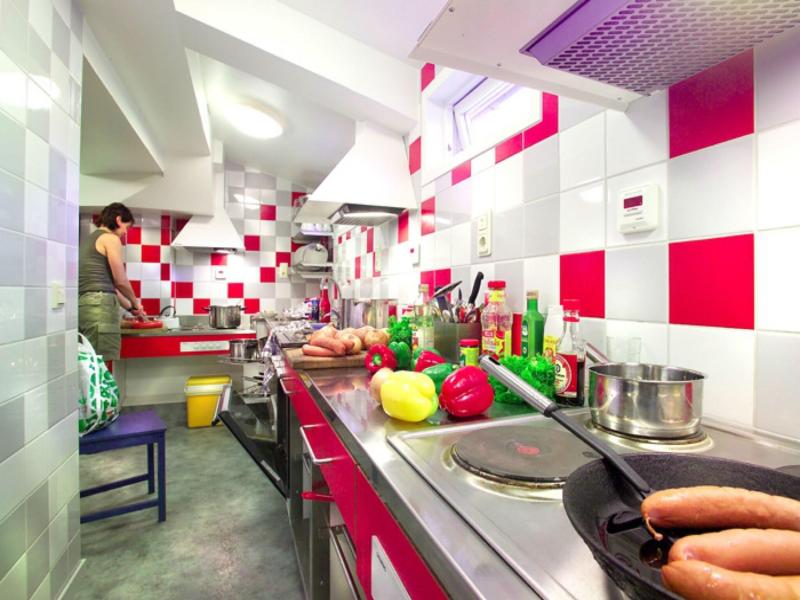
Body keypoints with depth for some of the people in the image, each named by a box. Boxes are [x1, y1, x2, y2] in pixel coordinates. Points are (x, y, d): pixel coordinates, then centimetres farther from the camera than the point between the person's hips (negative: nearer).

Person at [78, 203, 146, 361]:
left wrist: (129, 307, 26)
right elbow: (121, 281, -4)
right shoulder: (110, 238, -2)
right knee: (106, 365, -9)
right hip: (100, 305, -9)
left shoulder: (89, 239, 25)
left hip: (84, 305, 9)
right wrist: (135, 303, 13)